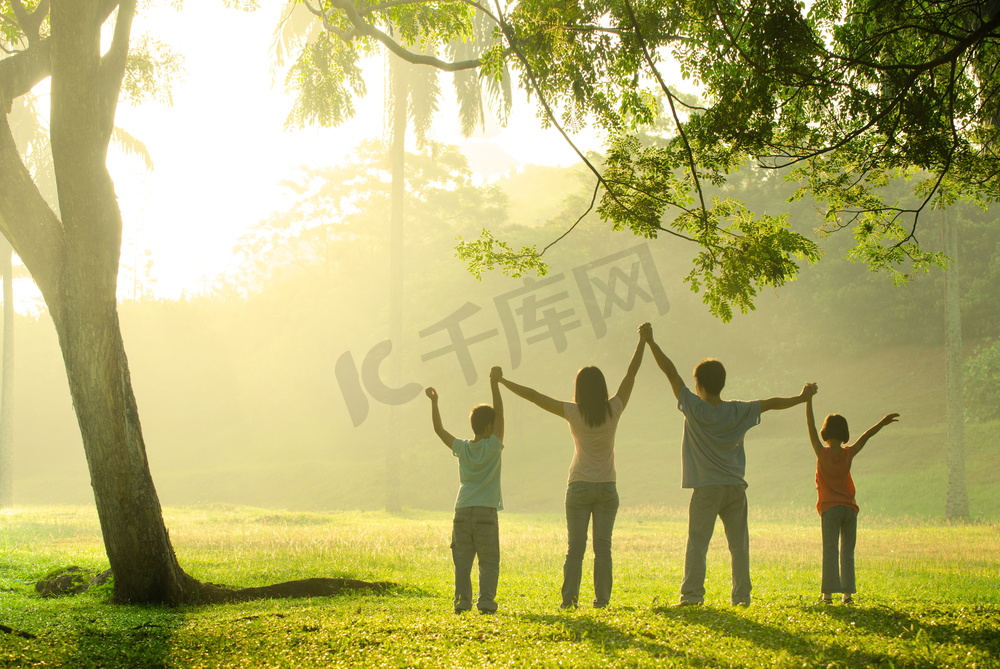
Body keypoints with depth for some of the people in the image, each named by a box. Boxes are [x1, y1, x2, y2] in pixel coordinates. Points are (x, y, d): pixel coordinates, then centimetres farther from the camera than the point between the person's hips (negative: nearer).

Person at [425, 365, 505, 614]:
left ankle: (462, 599, -2)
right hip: (485, 512, -3)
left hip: (462, 512, 3)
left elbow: (439, 430, 15)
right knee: (488, 561, 2)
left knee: (462, 560, 5)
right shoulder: (492, 447, -4)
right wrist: (494, 383, -8)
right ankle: (486, 601, -7)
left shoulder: (462, 448, 5)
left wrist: (434, 402, 20)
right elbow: (500, 414, -7)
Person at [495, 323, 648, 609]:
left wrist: (503, 382, 2)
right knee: (603, 546, 3)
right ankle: (601, 598, -1)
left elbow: (533, 396, -5)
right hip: (607, 487, 1)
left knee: (575, 547, 2)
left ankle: (570, 598, -4)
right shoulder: (613, 411, -4)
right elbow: (631, 373, 4)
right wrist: (643, 341, 11)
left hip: (579, 486, -1)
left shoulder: (574, 413, -8)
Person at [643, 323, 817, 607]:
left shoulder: (694, 408, -6)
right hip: (735, 487, 3)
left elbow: (671, 373, -6)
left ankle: (692, 593, -12)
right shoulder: (739, 411, 1)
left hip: (706, 489, -3)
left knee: (697, 543, -3)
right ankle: (742, 595, 8)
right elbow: (771, 403, 12)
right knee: (739, 544, 8)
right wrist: (801, 398, 26)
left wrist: (651, 342, -4)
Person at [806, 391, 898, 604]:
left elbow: (811, 426, -5)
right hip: (850, 507, 3)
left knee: (830, 551, -6)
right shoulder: (849, 454, 2)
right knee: (847, 552, 6)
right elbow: (866, 435, 14)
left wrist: (808, 399, -3)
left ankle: (828, 593, -12)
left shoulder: (822, 453, -5)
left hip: (830, 509, -3)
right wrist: (883, 422, 26)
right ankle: (848, 592, 1)